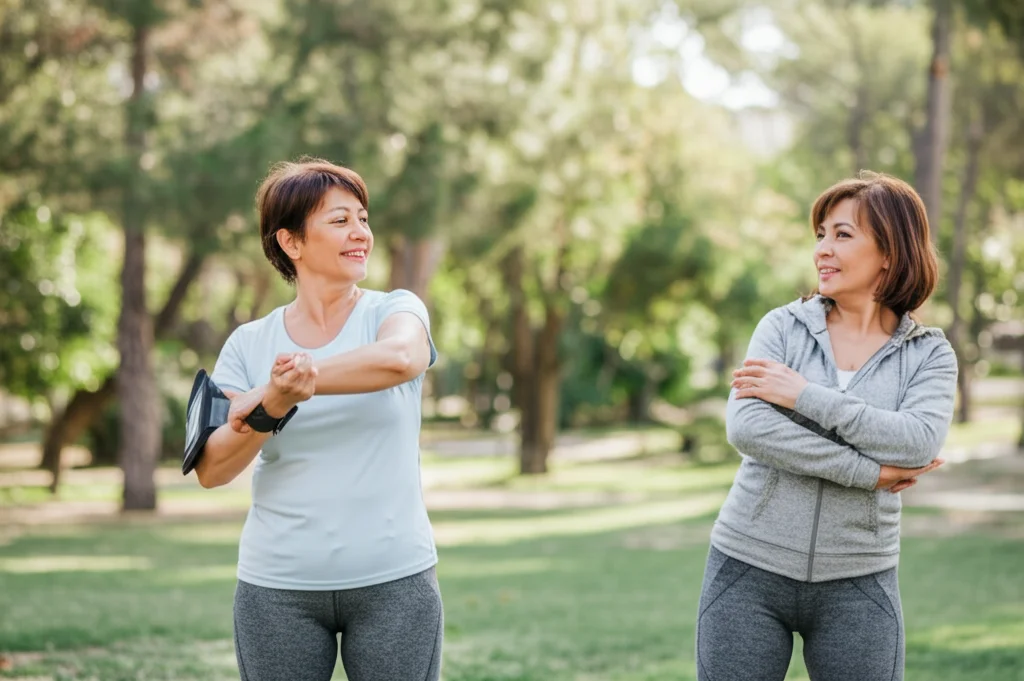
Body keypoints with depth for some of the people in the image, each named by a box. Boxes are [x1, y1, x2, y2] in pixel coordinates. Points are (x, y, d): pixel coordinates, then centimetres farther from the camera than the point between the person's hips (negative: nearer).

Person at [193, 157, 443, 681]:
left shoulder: (395, 311, 1)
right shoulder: (248, 344, 4)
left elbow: (399, 358, -25)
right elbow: (211, 471, -5)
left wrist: (263, 399, -21)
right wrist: (275, 405, -24)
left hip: (394, 582, -1)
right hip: (277, 588, 1)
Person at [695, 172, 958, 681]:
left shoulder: (929, 354, 3)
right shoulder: (783, 328, 2)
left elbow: (919, 444, -16)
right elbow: (746, 428, -14)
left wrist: (805, 394, -17)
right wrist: (871, 472, -16)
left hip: (857, 582, 0)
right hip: (750, 568, 0)